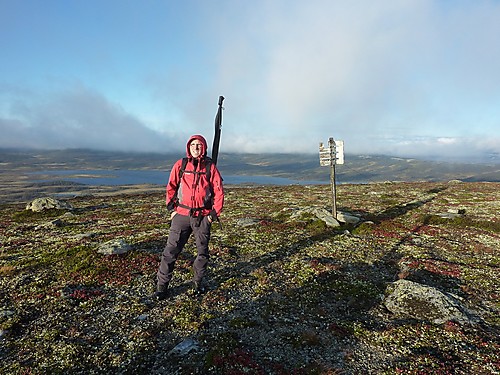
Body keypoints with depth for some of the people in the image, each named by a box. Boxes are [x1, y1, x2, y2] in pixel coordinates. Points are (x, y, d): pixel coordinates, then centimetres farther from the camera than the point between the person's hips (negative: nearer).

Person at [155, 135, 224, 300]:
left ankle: (198, 282, 30)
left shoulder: (210, 167, 1)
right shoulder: (180, 165, 3)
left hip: (203, 217, 1)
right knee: (171, 250, -2)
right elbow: (171, 187, 8)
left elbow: (219, 191, 1)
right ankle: (162, 285, 10)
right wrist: (171, 208, 2)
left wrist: (215, 213, -4)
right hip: (182, 214, 0)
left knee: (202, 252, 11)